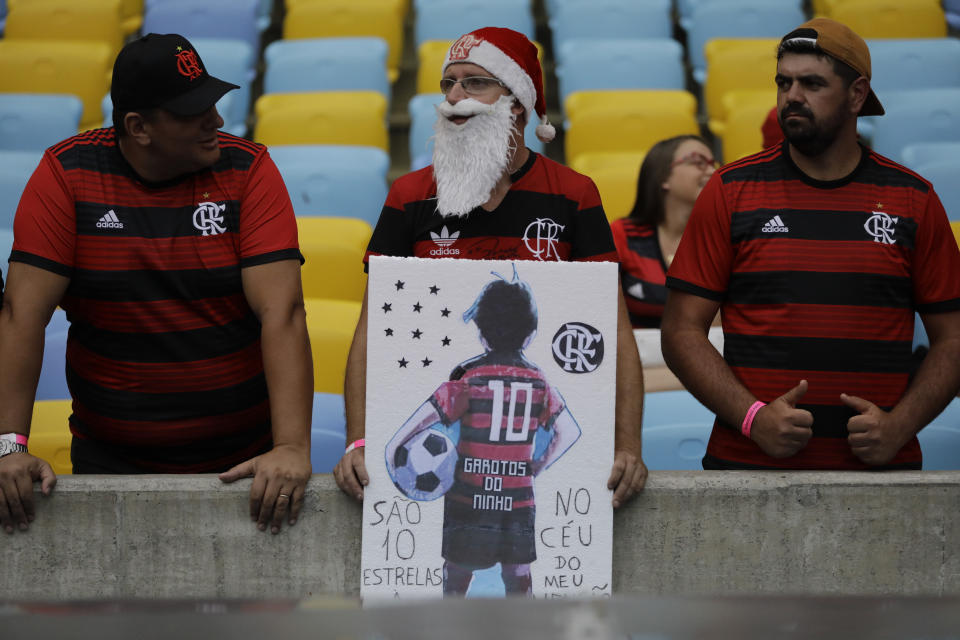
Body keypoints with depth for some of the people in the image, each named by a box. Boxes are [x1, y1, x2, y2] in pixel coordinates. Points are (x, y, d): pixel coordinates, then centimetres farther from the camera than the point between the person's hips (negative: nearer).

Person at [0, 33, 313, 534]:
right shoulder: (66, 174, -6)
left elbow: (282, 313, -16)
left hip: (244, 460, 0)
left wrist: (292, 447, -27)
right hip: (108, 463, 0)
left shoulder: (248, 170, -7)